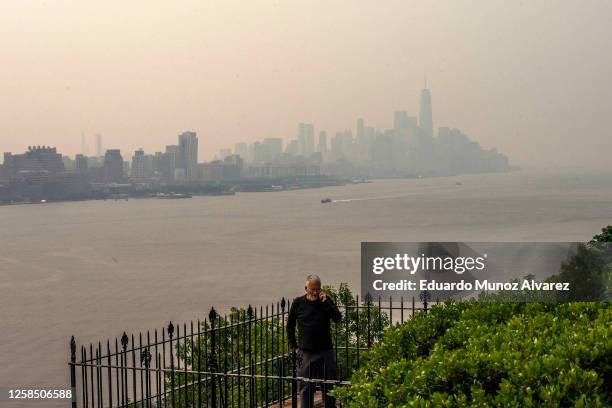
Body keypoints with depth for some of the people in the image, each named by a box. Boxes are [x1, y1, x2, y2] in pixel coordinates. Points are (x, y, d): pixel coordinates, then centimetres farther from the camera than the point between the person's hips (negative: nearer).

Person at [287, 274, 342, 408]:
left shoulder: (325, 301, 4)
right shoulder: (298, 303, 3)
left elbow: (338, 318, -8)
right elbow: (290, 325, 12)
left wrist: (325, 302, -15)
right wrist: (293, 345, 6)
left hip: (326, 351, 1)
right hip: (306, 352, -1)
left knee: (329, 386, 8)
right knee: (306, 388, 5)